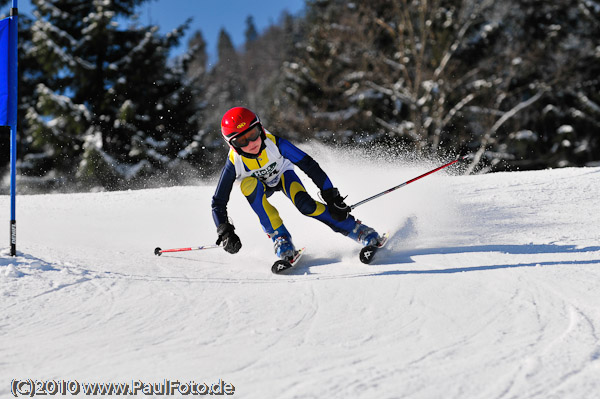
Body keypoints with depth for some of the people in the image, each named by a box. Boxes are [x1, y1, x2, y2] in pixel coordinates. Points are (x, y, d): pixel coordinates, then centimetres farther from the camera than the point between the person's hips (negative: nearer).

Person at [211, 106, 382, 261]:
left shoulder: (274, 143, -35)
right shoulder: (234, 163, -32)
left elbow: (309, 165, -30)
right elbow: (218, 202, -24)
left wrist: (332, 197, -33)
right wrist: (225, 233, -37)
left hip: (282, 174, -1)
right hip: (258, 184, 1)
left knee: (304, 204, -30)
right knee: (249, 185, -35)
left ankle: (358, 230, -19)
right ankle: (280, 238, -28)